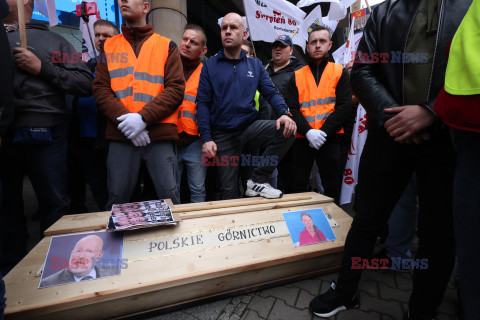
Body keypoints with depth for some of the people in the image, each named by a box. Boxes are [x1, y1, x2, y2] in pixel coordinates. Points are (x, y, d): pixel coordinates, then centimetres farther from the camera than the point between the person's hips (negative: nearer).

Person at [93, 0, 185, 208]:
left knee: (169, 196, -1)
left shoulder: (167, 46, 10)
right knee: (117, 198, 6)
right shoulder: (109, 46, 18)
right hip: (121, 136, 3)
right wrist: (123, 118, -9)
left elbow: (176, 89, -2)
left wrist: (143, 117, -12)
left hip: (160, 134, -2)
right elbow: (100, 89, 9)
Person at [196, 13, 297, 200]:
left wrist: (284, 113, -18)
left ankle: (257, 181, -10)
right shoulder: (210, 66, 3)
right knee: (229, 190, 2)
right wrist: (206, 138, -13)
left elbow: (271, 92, 4)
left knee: (287, 131, -24)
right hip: (223, 135, -1)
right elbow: (202, 103, -2)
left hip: (250, 127, 2)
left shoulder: (255, 65, 10)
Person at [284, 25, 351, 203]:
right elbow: (291, 108, 1)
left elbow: (344, 106, -1)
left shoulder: (340, 72, 10)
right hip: (302, 139, 1)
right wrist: (308, 132, -16)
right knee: (295, 188, 5)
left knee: (332, 189, 7)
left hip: (330, 140, 0)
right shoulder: (297, 76, 12)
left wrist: (324, 131, -15)